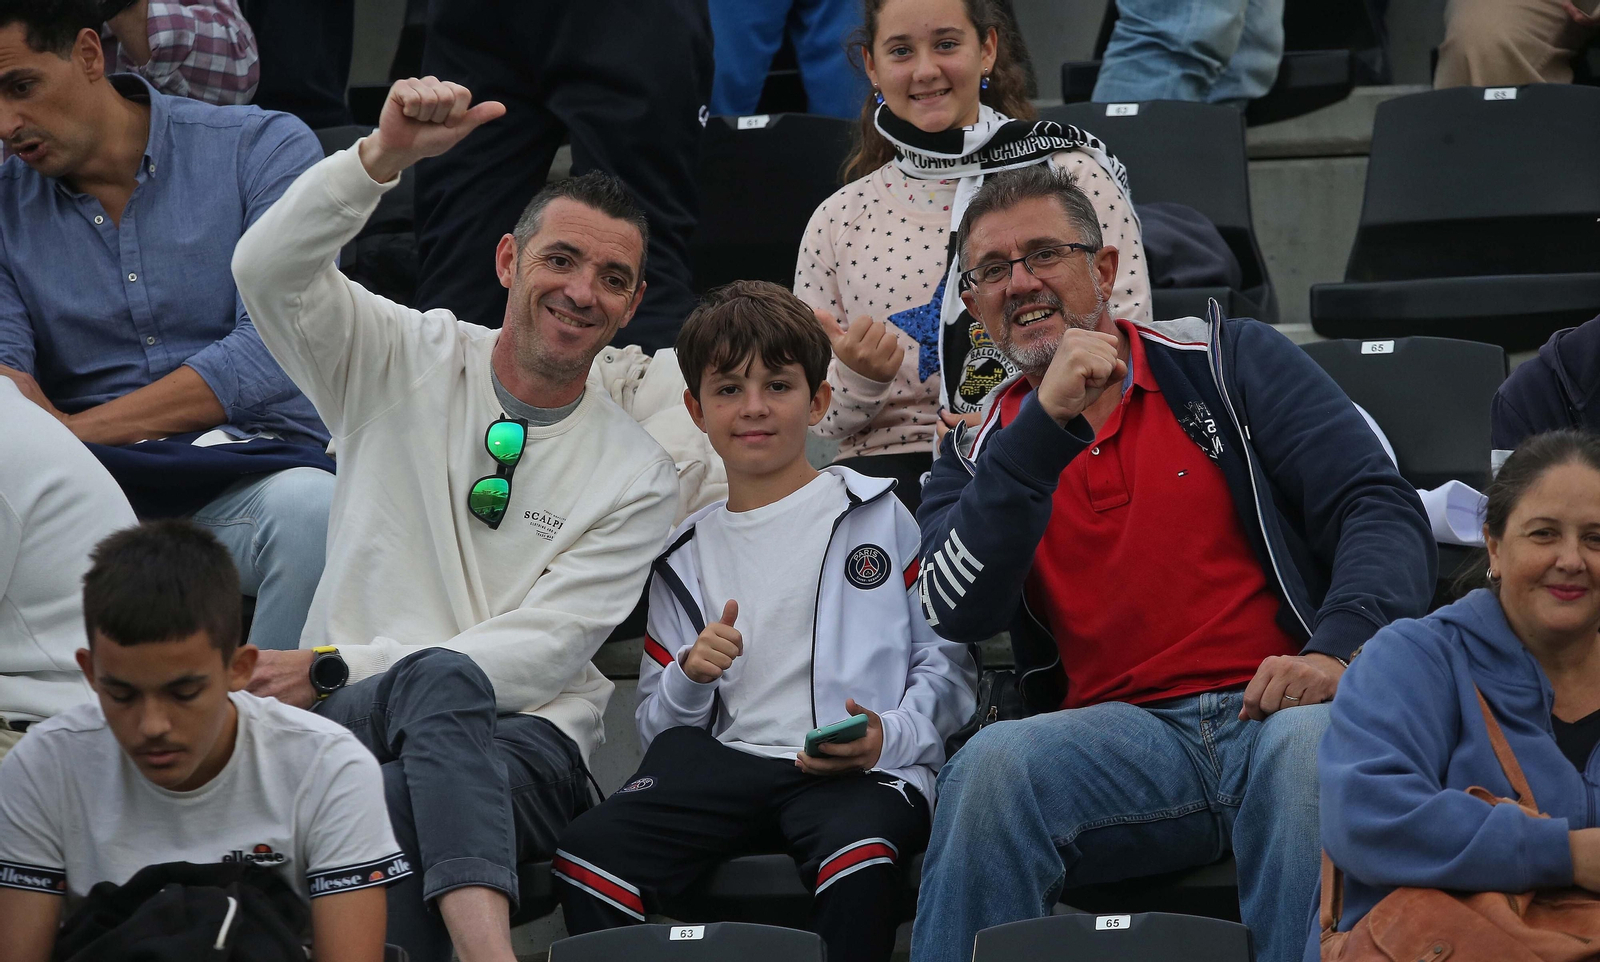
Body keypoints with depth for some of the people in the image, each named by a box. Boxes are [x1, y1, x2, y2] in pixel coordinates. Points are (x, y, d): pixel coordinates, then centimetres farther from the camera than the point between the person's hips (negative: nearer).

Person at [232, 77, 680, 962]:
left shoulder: (636, 476, 8)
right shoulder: (405, 360, 12)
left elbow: (544, 650, -3)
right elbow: (268, 270, -6)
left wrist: (334, 669, -12)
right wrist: (384, 156, -23)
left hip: (521, 738, 0)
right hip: (348, 720, 0)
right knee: (438, 676, -38)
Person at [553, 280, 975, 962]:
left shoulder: (882, 515, 11)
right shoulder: (686, 556, 21)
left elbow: (948, 663, 5)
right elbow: (659, 727, 19)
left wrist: (889, 738, -14)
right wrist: (690, 678, -4)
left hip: (863, 771, -3)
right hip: (725, 754, 3)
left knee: (859, 856, -40)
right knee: (584, 859, -26)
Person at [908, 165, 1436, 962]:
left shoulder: (1230, 361, 13)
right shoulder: (978, 456, 19)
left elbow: (1382, 508, 3)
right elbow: (958, 612, -2)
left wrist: (1339, 650, -17)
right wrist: (1046, 425, -10)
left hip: (1274, 708, -2)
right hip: (1119, 739, 2)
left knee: (1306, 743, -38)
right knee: (992, 765, -31)